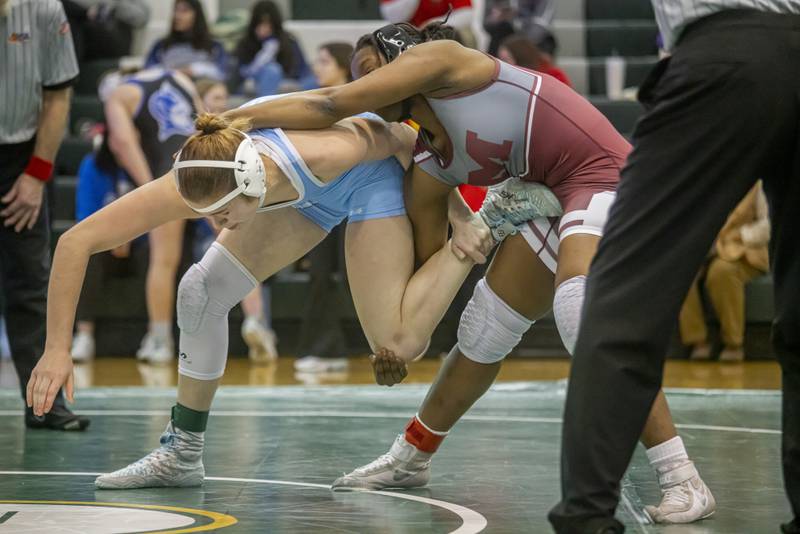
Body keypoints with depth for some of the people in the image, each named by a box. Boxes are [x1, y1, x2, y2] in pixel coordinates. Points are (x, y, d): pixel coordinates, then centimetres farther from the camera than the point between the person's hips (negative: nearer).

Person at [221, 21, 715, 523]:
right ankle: (412, 457, 33)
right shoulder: (428, 173, 10)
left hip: (605, 173, -10)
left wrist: (238, 117, -8)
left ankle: (683, 480, -27)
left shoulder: (440, 57, -10)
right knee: (484, 329, 14)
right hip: (551, 196, 10)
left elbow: (334, 105, -14)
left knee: (580, 311, -29)